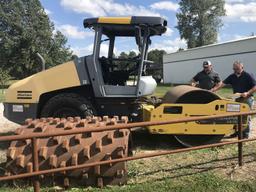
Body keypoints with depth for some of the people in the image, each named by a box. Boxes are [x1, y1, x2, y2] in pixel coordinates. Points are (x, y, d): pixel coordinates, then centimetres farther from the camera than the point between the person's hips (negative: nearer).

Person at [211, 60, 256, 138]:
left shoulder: (248, 76, -9)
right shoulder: (232, 77, 6)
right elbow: (222, 84, 0)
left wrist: (247, 93, -25)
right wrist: (212, 90, -11)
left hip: (247, 99, -5)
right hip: (237, 99, 6)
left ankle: (246, 135, 9)